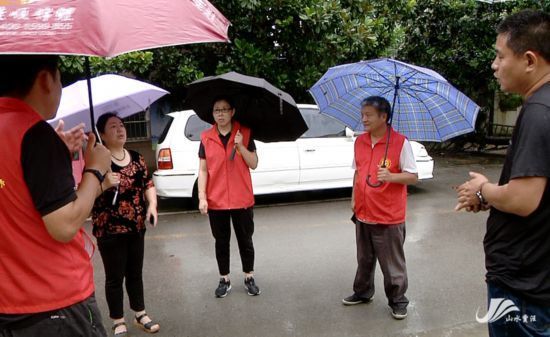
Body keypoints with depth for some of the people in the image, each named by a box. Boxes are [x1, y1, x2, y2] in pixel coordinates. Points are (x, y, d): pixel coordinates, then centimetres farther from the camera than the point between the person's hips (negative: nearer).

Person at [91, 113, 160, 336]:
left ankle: (140, 315, 35)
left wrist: (152, 205, -8)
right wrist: (105, 184, -32)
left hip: (136, 227, 5)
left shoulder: (136, 158, 5)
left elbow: (148, 184, 9)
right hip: (109, 230, -5)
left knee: (135, 273, 18)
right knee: (115, 277, 8)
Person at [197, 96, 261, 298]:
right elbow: (203, 170, 1)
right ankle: (224, 280, 27)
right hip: (216, 201, 1)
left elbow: (254, 164, -4)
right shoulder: (206, 138, 0)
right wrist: (202, 197, -6)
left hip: (241, 199, 0)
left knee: (245, 240, 12)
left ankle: (249, 278, 28)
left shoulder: (245, 133, -1)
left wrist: (241, 146, -18)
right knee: (221, 241, 12)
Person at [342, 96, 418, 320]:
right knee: (364, 259, 20)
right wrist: (354, 199, 10)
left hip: (389, 217, -5)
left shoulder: (400, 142, -13)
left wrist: (390, 176, -27)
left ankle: (398, 300, 26)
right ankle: (362, 292, 38)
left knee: (392, 263, 8)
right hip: (363, 213, 6)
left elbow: (413, 176, -10)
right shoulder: (359, 141, 5)